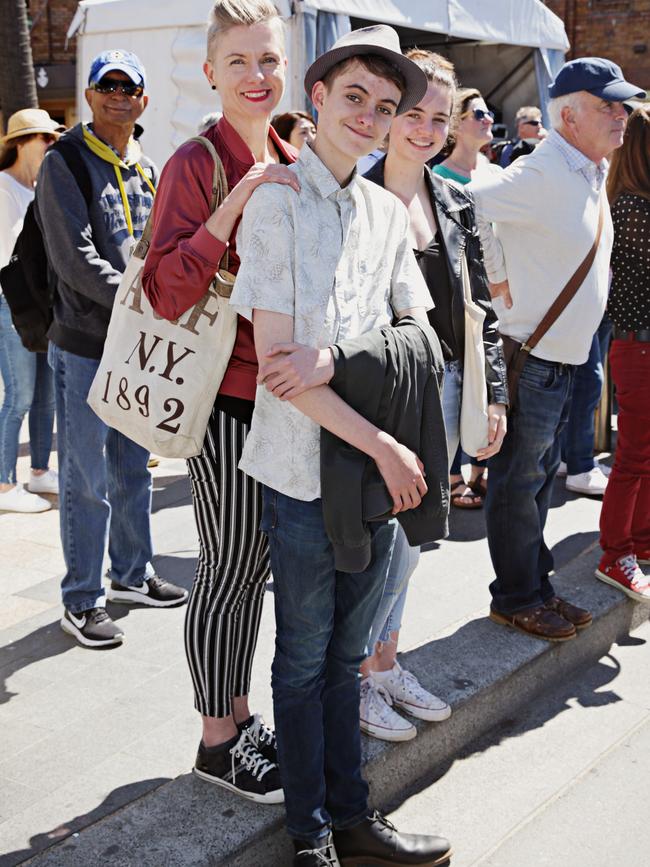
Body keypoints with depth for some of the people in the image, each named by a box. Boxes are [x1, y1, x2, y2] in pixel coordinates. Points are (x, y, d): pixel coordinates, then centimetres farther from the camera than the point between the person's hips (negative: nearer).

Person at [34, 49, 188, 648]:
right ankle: (82, 602, 10)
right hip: (86, 346, -6)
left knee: (135, 469, 16)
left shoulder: (148, 171, 14)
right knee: (87, 480, -1)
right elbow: (74, 259, -17)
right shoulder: (64, 165, -7)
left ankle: (131, 574, 31)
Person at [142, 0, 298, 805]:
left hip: (282, 389, 7)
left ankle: (239, 711, 33)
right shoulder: (196, 164, -13)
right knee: (229, 569, 2)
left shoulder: (292, 162, 10)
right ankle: (217, 740, 20)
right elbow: (167, 292, -23)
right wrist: (235, 204, -30)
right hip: (224, 397, -7)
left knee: (255, 563, 16)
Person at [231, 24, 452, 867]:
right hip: (305, 466, -5)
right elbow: (276, 363, -15)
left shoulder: (389, 212, 9)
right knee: (305, 657, 10)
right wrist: (383, 445, -15)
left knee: (345, 653, 17)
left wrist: (335, 357, -12)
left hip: (381, 465, 5)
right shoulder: (276, 203, -9)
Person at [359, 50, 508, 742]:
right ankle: (357, 678, 19)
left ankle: (386, 663, 32)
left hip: (442, 391, 6)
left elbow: (478, 309, 12)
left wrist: (493, 396, 8)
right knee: (385, 544, -1)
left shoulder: (456, 205, 10)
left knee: (408, 542, 16)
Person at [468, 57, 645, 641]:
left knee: (540, 479, 18)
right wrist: (498, 280, -22)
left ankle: (536, 588, 31)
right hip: (531, 359, -9)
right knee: (519, 485, 3)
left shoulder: (593, 173, 12)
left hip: (565, 358, 9)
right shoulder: (541, 173, -18)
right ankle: (516, 599, 18)